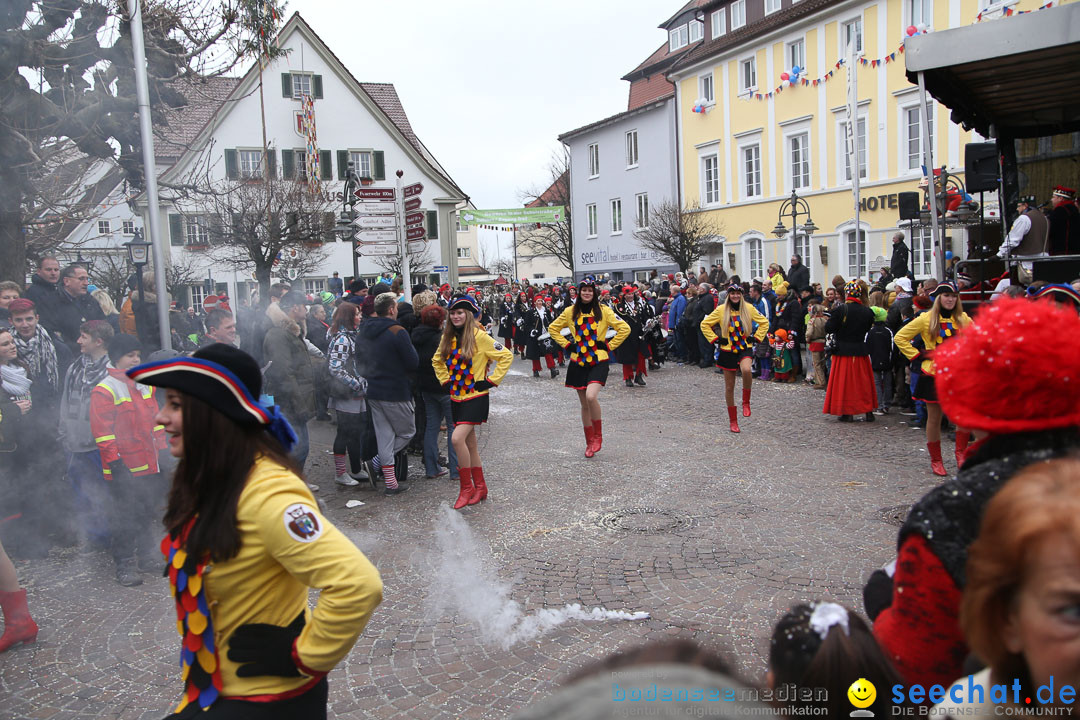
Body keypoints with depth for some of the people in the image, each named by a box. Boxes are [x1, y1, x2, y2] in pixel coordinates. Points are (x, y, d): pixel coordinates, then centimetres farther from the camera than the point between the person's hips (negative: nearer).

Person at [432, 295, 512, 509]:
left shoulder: (479, 336, -12)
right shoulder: (448, 337, 7)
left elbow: (506, 356, -10)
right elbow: (437, 360, 25)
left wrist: (490, 381, -12)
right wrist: (445, 380, 12)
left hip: (475, 397, -7)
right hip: (456, 397, 7)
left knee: (457, 438, -19)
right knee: (470, 443, 12)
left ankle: (466, 487, -4)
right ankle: (480, 487, 24)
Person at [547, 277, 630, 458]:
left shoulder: (604, 311, -1)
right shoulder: (570, 312, 5)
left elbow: (624, 329, -2)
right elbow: (553, 328, 17)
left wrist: (608, 346, -6)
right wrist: (566, 344, 5)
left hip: (598, 362, -3)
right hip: (578, 363, 3)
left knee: (591, 397, -24)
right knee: (584, 404, 8)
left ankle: (598, 435, -2)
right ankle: (590, 442, 23)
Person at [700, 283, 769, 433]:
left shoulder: (749, 308, 2)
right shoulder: (721, 310, -1)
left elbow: (764, 322, 13)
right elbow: (705, 324, 6)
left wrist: (755, 337, 2)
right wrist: (715, 339, -2)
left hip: (745, 348, 0)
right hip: (727, 351, 0)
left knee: (746, 370, -33)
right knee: (729, 386, 4)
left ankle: (746, 402, -10)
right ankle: (733, 421, 17)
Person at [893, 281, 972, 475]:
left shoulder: (963, 319, 6)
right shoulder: (926, 319, -3)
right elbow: (900, 337, 0)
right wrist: (917, 355, -6)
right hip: (933, 374, -2)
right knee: (934, 418, 4)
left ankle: (960, 451, 12)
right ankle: (935, 460, 16)